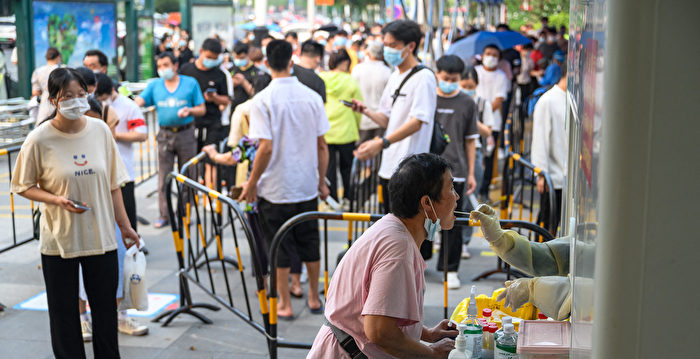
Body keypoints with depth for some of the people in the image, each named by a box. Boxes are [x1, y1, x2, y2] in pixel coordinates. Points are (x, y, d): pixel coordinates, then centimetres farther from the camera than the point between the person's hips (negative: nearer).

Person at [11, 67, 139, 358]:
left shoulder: (100, 130, -1)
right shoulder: (39, 140, -11)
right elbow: (24, 186, -2)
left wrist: (125, 225, 10)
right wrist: (57, 200, -19)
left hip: (102, 237, 3)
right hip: (58, 240, -2)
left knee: (106, 309, 12)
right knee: (64, 312, 9)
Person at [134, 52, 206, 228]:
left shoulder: (191, 83, 5)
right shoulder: (154, 85, 9)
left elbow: (202, 109, 4)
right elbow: (138, 101, -2)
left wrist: (189, 110, -16)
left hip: (186, 134, -1)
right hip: (165, 135, 1)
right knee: (163, 176, 0)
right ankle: (163, 215, 7)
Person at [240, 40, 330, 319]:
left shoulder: (263, 99, -14)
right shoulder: (312, 96, -2)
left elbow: (266, 148, -19)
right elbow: (322, 145, 1)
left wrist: (251, 183, -7)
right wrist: (322, 181, 12)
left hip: (275, 188, -4)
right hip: (307, 186, 4)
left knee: (280, 247, 7)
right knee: (309, 243, 16)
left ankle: (284, 304, 15)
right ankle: (314, 298, 28)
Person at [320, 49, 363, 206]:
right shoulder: (351, 82, -8)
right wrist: (356, 128, 15)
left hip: (324, 133, 1)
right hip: (346, 133, -1)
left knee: (329, 168, 8)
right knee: (346, 168, 14)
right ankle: (348, 200, 20)